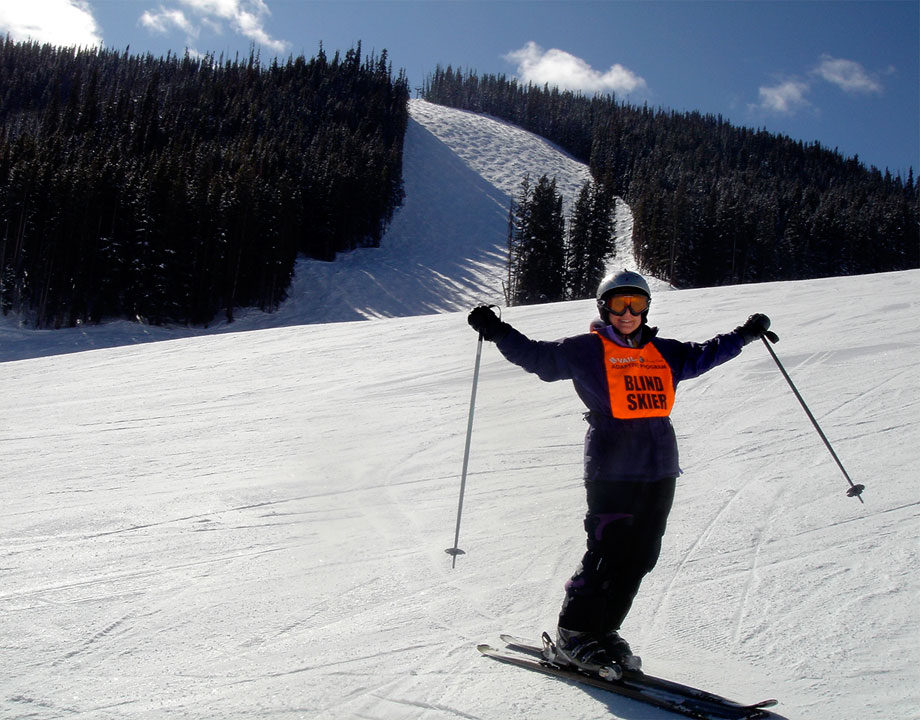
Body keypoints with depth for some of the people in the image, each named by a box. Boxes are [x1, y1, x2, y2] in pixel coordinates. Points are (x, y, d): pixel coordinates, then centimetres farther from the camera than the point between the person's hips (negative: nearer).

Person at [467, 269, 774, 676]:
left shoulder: (663, 353, 19)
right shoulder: (585, 351, 4)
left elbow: (702, 355, 33)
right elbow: (537, 356, 3)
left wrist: (745, 335, 31)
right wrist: (497, 332, -6)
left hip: (659, 470, 6)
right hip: (610, 470, -6)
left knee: (640, 558, 7)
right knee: (607, 554, -8)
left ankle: (603, 632, 20)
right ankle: (573, 636, 6)